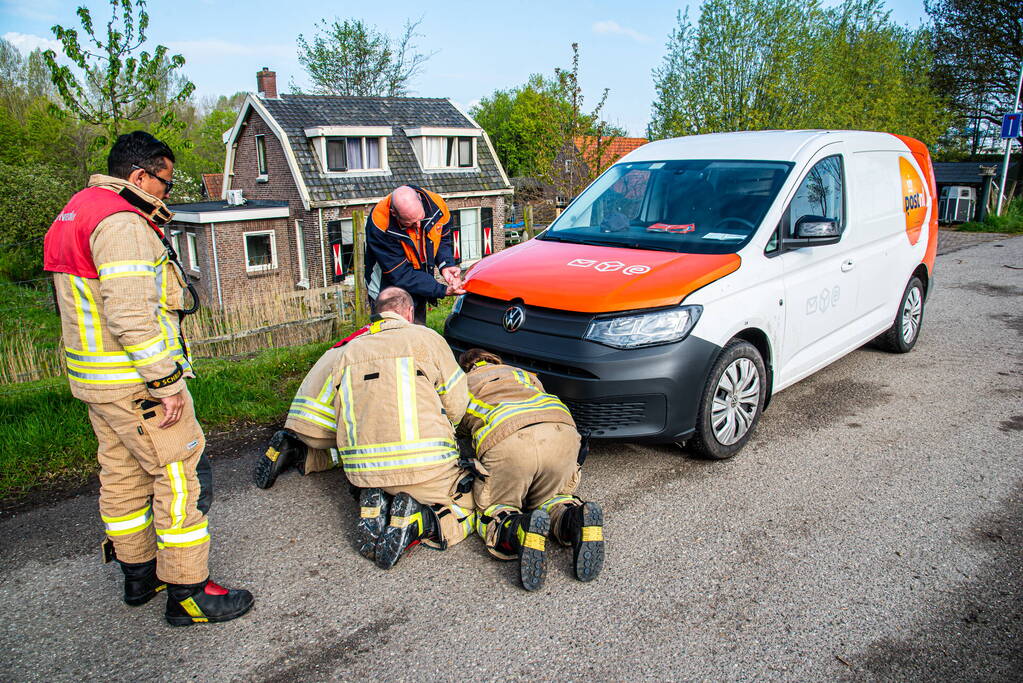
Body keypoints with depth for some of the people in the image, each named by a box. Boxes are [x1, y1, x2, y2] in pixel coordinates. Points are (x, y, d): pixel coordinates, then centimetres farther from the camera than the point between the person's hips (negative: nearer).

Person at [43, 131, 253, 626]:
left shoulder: (77, 213, 17)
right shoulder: (121, 224, -18)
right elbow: (131, 316, -27)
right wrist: (168, 383, -24)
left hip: (94, 379, 11)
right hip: (135, 381, -11)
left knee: (123, 474, 18)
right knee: (182, 475, -3)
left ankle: (139, 574, 33)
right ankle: (187, 593, 5)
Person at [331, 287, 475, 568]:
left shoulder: (349, 350, 14)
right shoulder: (425, 337, 1)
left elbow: (341, 413, 14)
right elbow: (457, 403, 0)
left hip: (362, 470, 5)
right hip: (424, 466, -5)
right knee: (467, 509, 14)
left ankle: (373, 509, 1)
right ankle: (416, 522, -15)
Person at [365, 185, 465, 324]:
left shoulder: (435, 203, -17)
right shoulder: (380, 224, -30)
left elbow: (443, 239, 4)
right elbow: (401, 274, -27)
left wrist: (446, 265, -16)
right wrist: (443, 290, -31)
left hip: (419, 291, 5)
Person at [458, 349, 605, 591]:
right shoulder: (524, 374, 41)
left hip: (507, 441, -3)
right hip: (562, 431, 3)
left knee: (492, 510, 16)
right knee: (548, 497, 26)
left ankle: (517, 530, -18)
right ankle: (576, 520, -7)